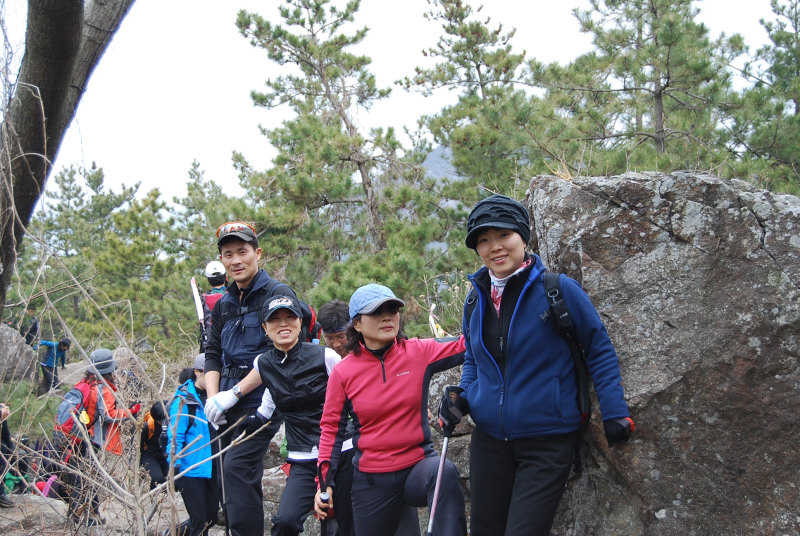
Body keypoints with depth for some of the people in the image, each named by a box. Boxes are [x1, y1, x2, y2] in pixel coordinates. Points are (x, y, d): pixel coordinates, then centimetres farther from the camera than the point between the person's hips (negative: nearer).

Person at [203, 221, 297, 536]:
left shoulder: (279, 295, -6)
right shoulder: (223, 306, 17)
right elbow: (213, 355, 16)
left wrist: (233, 392, -17)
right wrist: (212, 397, -3)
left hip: (261, 401, -7)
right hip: (227, 405, 7)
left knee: (237, 468, -20)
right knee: (228, 475, 10)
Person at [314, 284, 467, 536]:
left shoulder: (419, 352, -3)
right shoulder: (343, 372, -2)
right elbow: (331, 428, 5)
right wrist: (325, 482, 1)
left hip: (418, 467, -2)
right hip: (372, 481, 2)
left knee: (445, 473, -36)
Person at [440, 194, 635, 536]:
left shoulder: (559, 290, -11)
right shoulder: (476, 302, 5)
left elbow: (599, 350, -3)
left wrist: (615, 413, -8)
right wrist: (462, 396, 4)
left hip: (548, 444, -5)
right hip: (488, 441, 5)